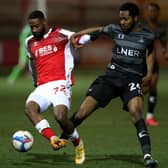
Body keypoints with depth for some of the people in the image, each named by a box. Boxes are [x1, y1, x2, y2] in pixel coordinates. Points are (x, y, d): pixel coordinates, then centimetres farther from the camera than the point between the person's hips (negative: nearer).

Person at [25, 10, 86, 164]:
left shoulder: (61, 35, 3)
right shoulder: (30, 42, 20)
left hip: (60, 83, -5)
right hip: (42, 87, 5)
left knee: (60, 116, -26)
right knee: (30, 108, -28)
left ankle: (78, 144, 4)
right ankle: (54, 139, -38)